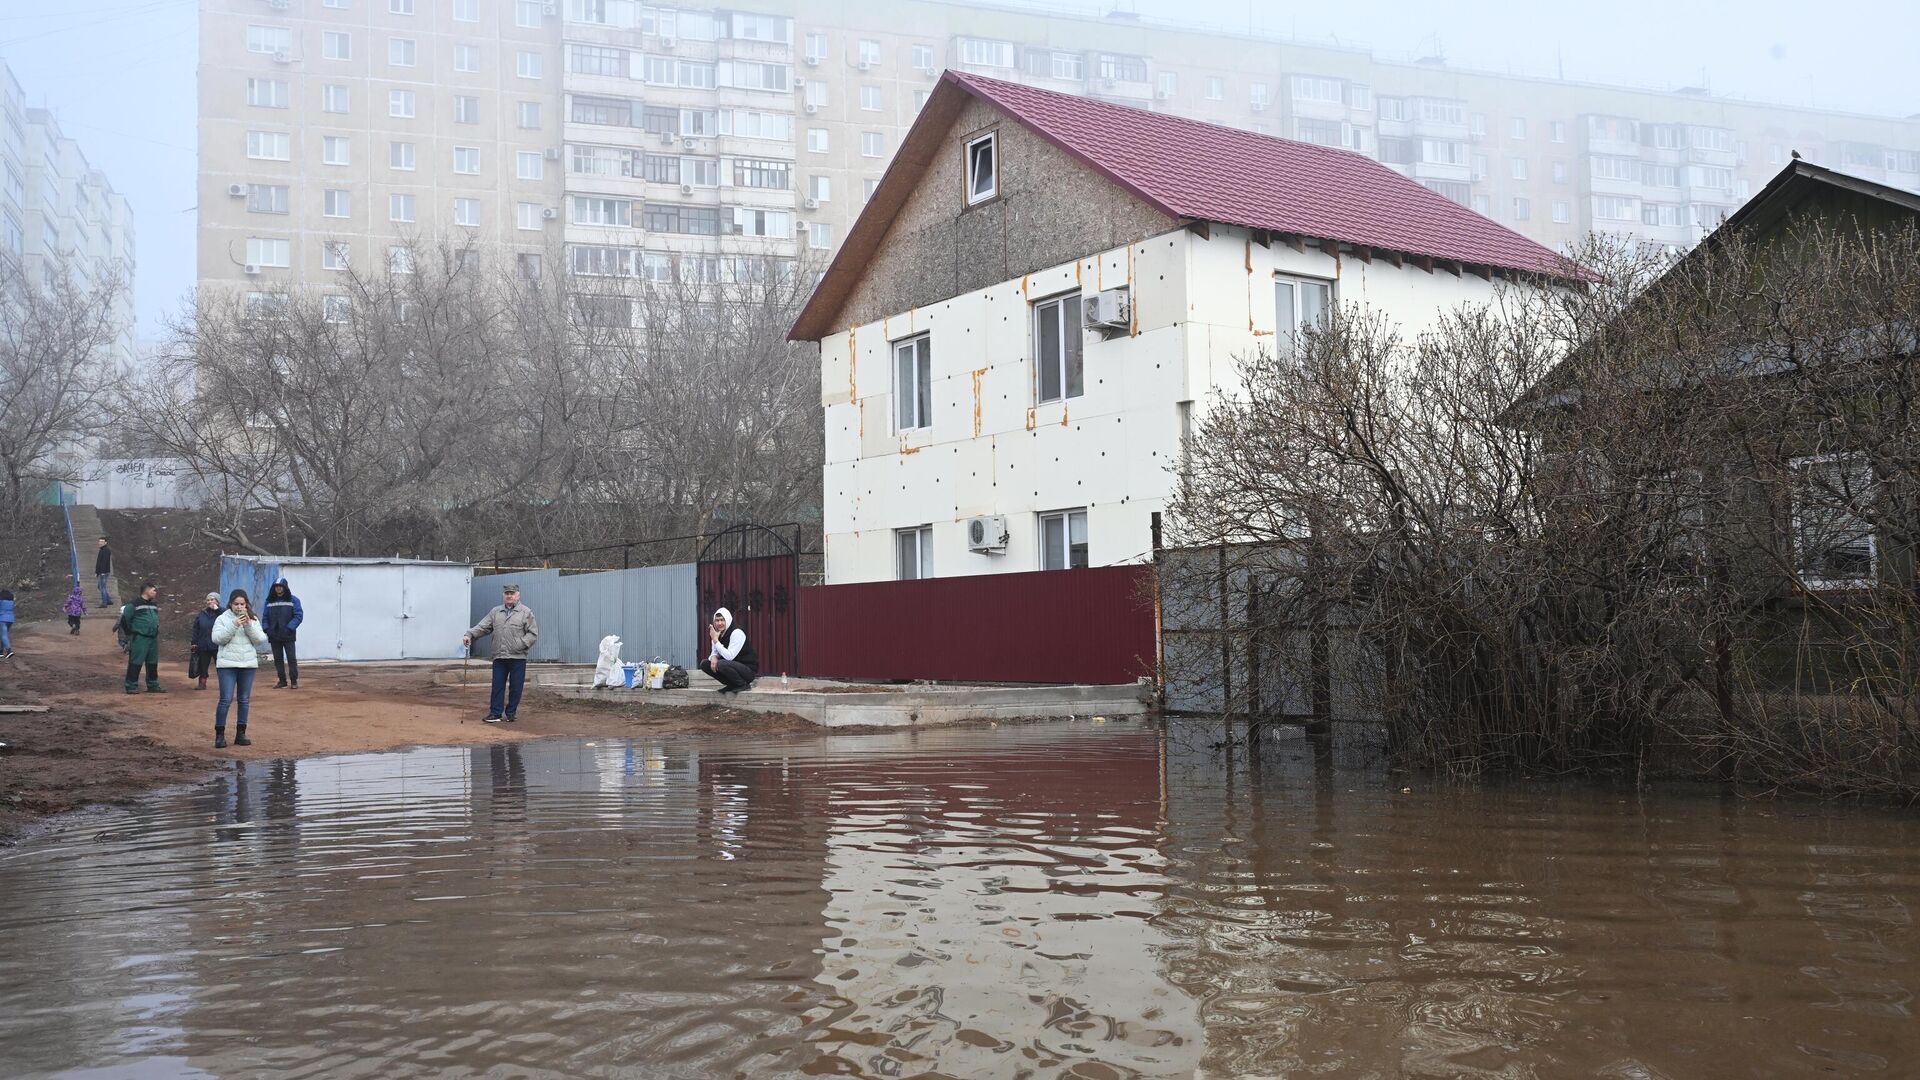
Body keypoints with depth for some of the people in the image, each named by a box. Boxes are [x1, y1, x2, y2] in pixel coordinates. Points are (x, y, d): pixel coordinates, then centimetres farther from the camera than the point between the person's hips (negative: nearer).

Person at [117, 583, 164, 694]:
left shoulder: (154, 605, 14)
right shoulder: (134, 604, -9)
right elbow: (125, 619, -7)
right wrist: (130, 634, -2)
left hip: (153, 638, 7)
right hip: (139, 639, -7)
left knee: (153, 664, 11)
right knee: (135, 663, -5)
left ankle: (153, 686, 19)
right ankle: (131, 686, -1)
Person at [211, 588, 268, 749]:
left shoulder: (253, 620, 8)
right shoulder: (222, 619, 1)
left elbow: (261, 640, 0)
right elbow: (217, 638, -11)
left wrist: (249, 626, -13)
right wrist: (234, 625, -19)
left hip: (248, 665, 3)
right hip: (227, 664, -3)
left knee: (244, 700, 8)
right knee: (226, 699, -7)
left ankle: (240, 734, 15)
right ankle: (219, 734, 0)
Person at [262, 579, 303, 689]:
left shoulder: (293, 600, 0)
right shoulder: (270, 601, 11)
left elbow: (298, 616, -6)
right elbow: (265, 617, 14)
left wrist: (289, 628, -16)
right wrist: (266, 629, -2)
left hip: (288, 636, -4)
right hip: (274, 636, 4)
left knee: (291, 658, -5)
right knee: (278, 659, 7)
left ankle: (294, 681, -1)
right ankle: (282, 681, 14)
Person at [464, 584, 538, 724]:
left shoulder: (526, 612, 2)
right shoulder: (495, 612, 14)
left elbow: (533, 632, -2)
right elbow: (482, 627, 9)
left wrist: (521, 644, -14)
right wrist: (470, 635, -7)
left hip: (518, 657, -3)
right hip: (499, 657, 3)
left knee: (515, 686, 2)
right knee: (497, 685, 2)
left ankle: (511, 713, 14)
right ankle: (495, 713, 7)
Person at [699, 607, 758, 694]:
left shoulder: (737, 632, -20)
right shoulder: (717, 633, 3)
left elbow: (729, 656, -27)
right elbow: (714, 653, 10)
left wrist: (715, 640, -24)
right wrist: (713, 658, -15)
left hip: (748, 670, -8)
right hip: (734, 665, 8)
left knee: (722, 664, -33)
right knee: (704, 664, -2)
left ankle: (743, 684, -10)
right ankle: (732, 684, 5)